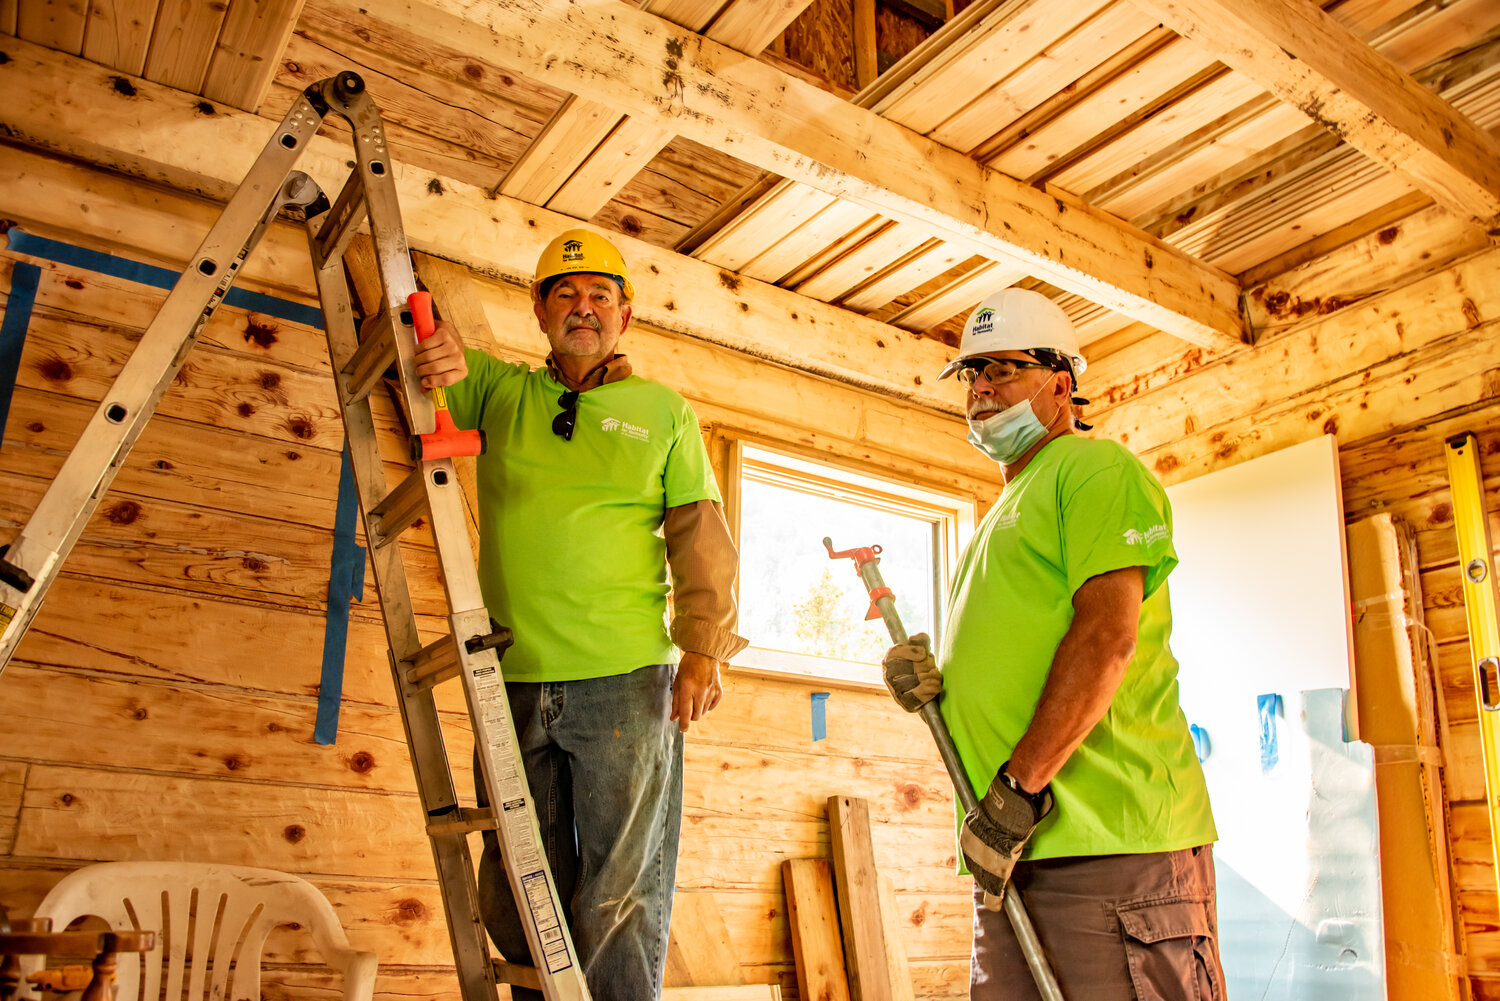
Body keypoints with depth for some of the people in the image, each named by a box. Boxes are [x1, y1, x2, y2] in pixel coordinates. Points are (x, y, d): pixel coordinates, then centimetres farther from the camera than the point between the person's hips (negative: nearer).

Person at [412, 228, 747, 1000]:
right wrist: (441, 351, -12)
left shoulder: (664, 411, 10)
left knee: (621, 894, -1)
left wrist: (703, 650, -5)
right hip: (514, 682, 3)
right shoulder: (500, 392, 13)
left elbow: (700, 537, 6)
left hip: (625, 680, -2)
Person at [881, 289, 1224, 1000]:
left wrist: (1016, 788, -20)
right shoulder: (1005, 513, 27)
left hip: (1109, 842, -8)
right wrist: (928, 676, 5)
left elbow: (1108, 634, -16)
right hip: (1014, 852, 9)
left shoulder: (1096, 467, -1)